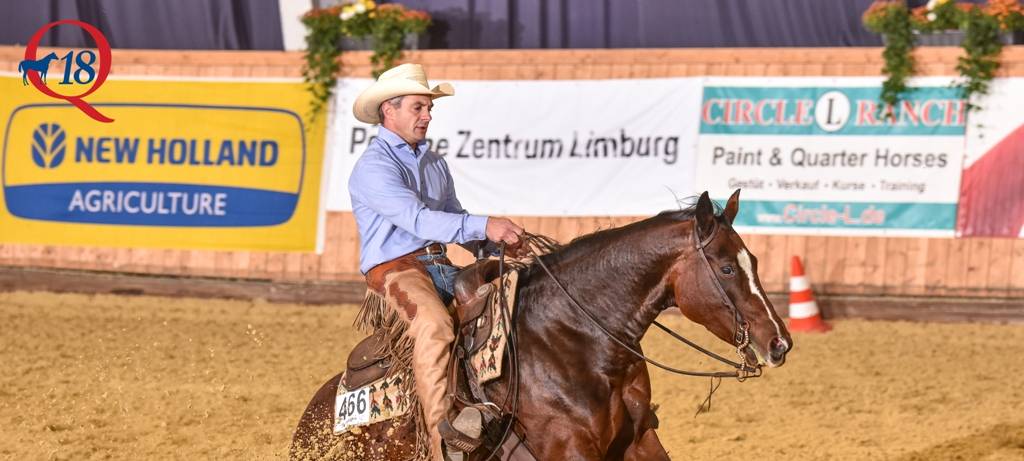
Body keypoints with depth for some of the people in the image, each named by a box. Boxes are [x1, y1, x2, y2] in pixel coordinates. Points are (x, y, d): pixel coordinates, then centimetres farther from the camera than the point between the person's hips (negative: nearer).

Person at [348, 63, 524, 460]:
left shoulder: (434, 163, 19)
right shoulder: (373, 168, -10)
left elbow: (454, 218, 25)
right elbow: (418, 219, -24)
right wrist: (484, 226, -33)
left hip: (441, 267, 9)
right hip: (394, 271, -9)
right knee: (434, 325, -36)